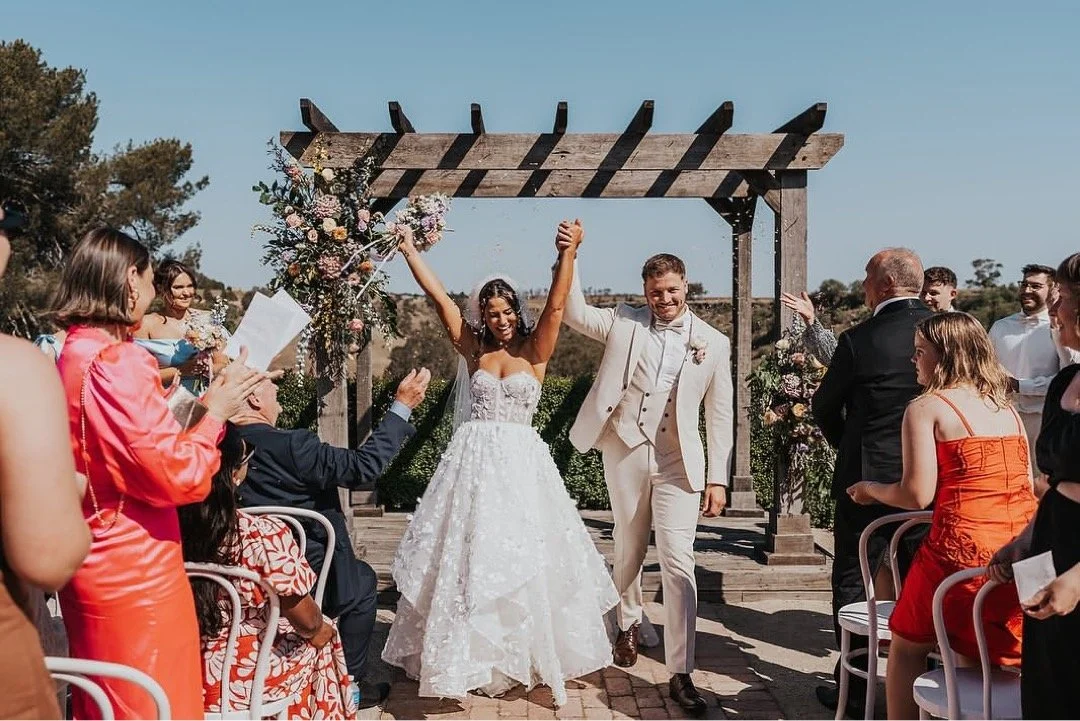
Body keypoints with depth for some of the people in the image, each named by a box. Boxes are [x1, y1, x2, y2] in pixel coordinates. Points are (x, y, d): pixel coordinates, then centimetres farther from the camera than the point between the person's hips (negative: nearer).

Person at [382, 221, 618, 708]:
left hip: (519, 463, -1)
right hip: (473, 461, 2)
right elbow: (439, 298, 3)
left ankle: (527, 653, 21)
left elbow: (556, 304, -13)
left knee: (522, 559, 4)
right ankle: (470, 654, 20)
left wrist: (568, 254, -26)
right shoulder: (472, 349, 6)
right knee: (466, 559, 6)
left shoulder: (535, 351, 1)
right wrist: (408, 249, 1)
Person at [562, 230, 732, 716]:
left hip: (678, 461, -1)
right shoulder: (625, 323, 2)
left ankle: (680, 673, 1)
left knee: (678, 562, -6)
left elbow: (719, 414, 1)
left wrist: (718, 478, -1)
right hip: (625, 451, 2)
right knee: (629, 549, 17)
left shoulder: (712, 343, 0)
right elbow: (576, 314, -7)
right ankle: (629, 622, 44)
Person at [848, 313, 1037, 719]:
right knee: (977, 653, 22)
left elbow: (917, 495, -13)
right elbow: (1026, 484, 15)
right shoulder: (1007, 408, 13)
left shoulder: (926, 408, -6)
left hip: (965, 553, -6)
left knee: (907, 648, 15)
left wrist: (870, 490, 6)